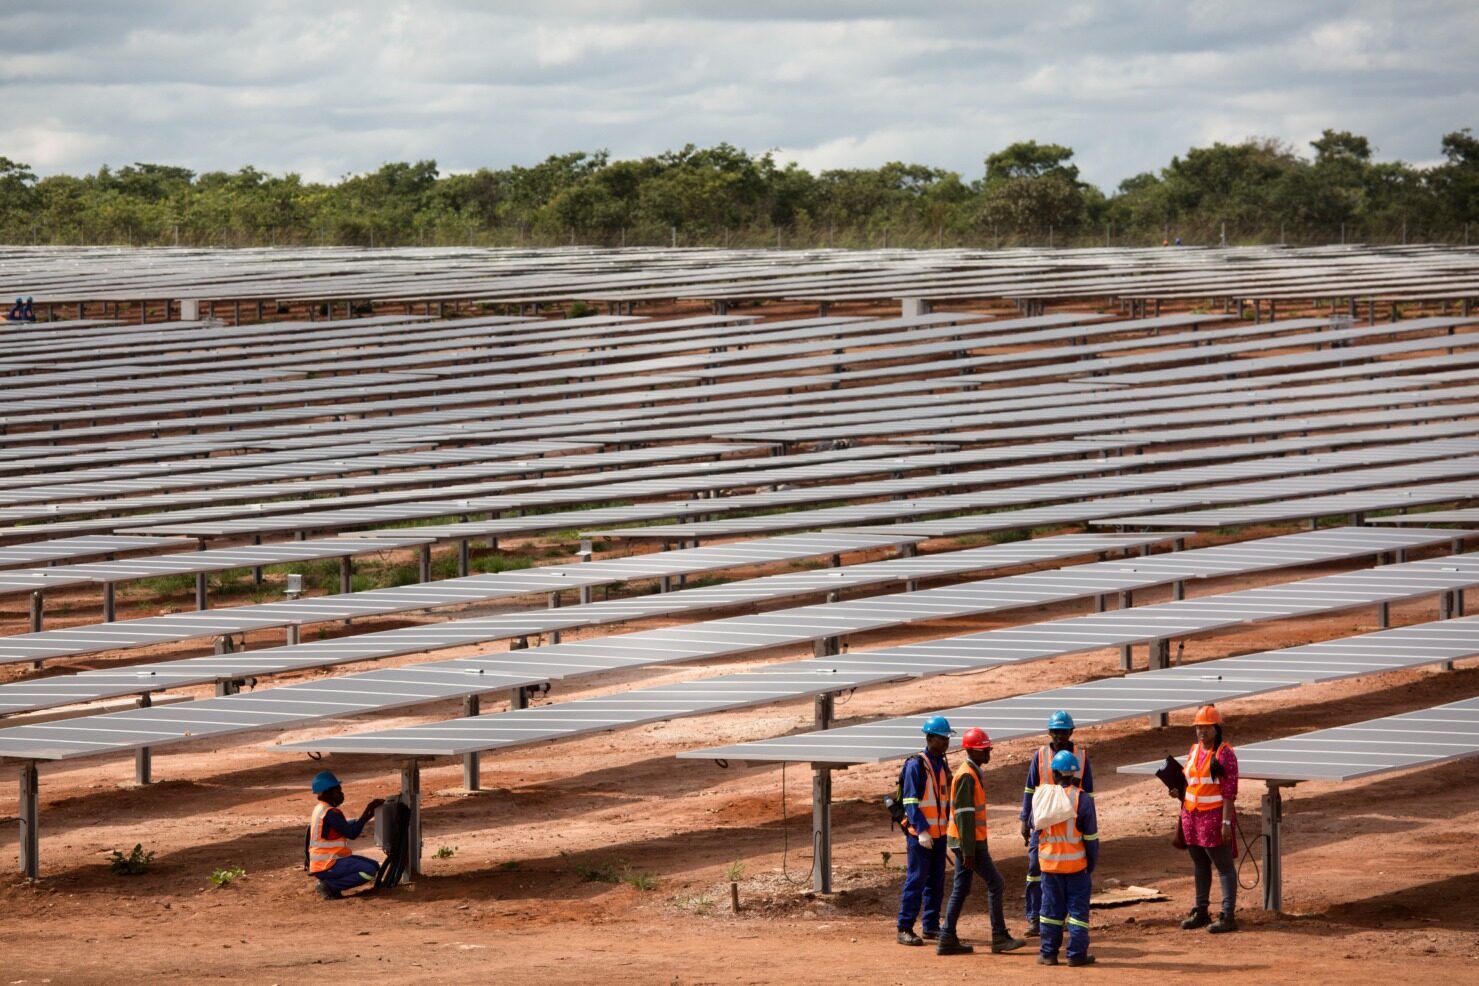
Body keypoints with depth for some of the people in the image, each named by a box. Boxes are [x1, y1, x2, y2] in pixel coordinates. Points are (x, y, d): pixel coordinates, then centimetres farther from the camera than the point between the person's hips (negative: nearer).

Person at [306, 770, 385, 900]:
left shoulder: (320, 809, 14)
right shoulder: (330, 813, -18)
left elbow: (347, 827, 15)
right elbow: (352, 833, -20)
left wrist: (369, 814, 5)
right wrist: (368, 811, -14)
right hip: (326, 866, -10)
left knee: (374, 865, 14)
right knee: (369, 871, -23)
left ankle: (330, 884, 6)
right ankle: (329, 886, -13)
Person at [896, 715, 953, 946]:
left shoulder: (942, 765, 13)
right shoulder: (916, 765, -11)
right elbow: (910, 801, -15)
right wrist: (921, 830, -21)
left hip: (939, 832, 8)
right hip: (919, 833, -8)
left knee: (936, 881, 10)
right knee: (916, 879, -8)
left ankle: (932, 926, 18)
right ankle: (905, 929, -6)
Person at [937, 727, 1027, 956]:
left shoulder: (974, 773, 15)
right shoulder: (966, 776, -16)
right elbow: (964, 815, -20)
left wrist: (975, 847, 23)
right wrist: (969, 851, -22)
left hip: (971, 841, 10)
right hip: (967, 841, -10)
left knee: (961, 890, 9)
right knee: (995, 883, -6)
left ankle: (947, 940, 10)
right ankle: (999, 937, -2)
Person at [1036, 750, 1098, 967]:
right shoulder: (1082, 800, -10)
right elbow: (1091, 836, -6)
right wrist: (1092, 863, 4)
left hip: (1049, 862, 2)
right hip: (1076, 864, -2)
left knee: (1051, 907, 11)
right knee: (1078, 908, 5)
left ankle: (1048, 953, 13)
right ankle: (1076, 953, 3)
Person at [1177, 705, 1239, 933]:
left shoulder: (1224, 754, -13)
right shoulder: (1194, 750, 11)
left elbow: (1230, 792, -15)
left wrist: (1226, 822, -19)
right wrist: (1179, 792, 3)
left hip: (1214, 817, -8)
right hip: (1192, 816, 8)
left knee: (1224, 866, -3)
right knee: (1200, 865, 16)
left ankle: (1228, 916, -2)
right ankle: (1201, 912, 25)